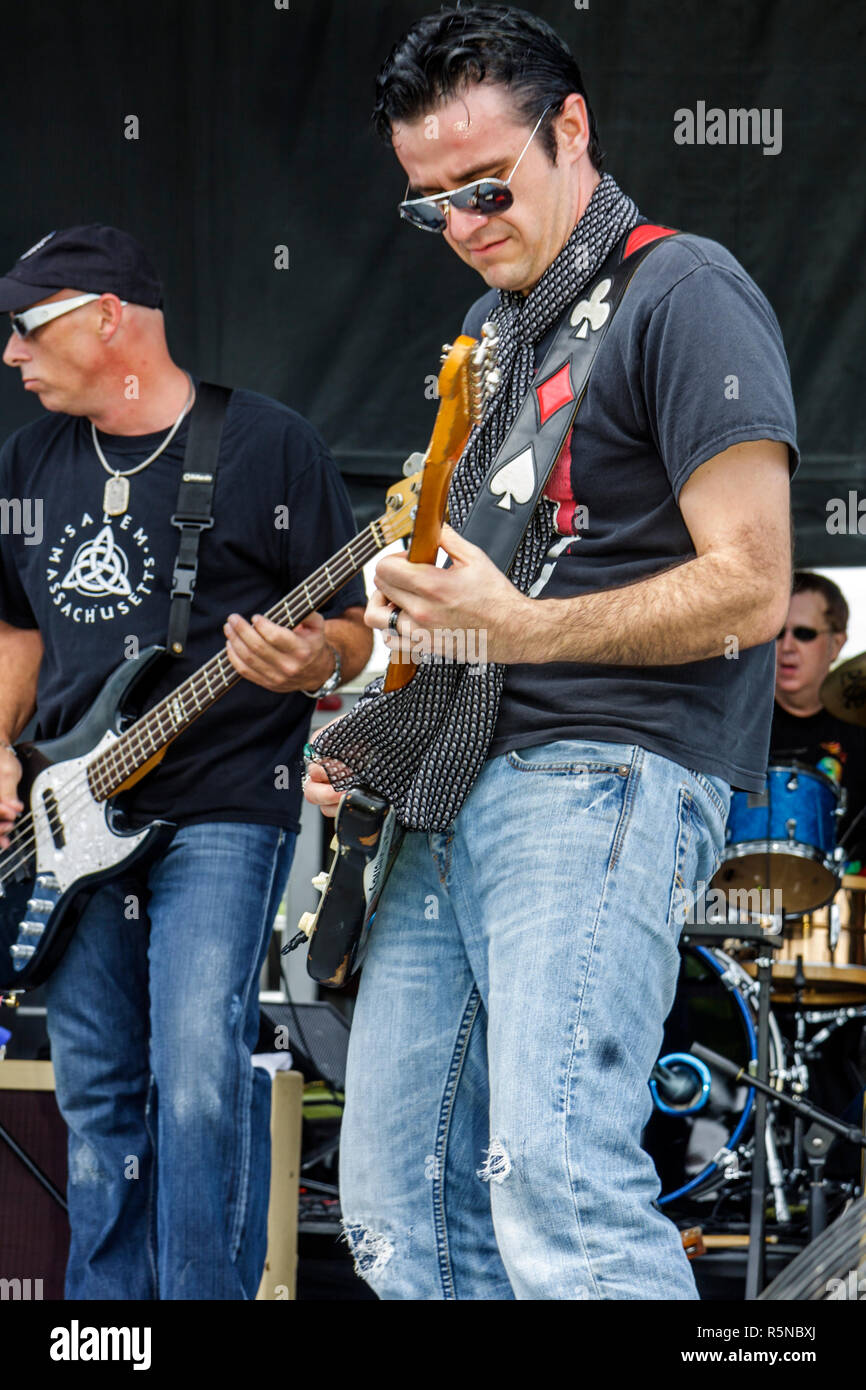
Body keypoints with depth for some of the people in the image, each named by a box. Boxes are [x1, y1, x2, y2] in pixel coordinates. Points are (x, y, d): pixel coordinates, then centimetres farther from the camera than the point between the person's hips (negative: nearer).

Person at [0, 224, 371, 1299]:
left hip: (222, 813, -6)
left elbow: (351, 631, -1)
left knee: (199, 1080, -16)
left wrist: (311, 663, -24)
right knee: (96, 1095, 9)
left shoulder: (267, 445, -4)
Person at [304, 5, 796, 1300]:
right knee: (396, 1195, 8)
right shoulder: (493, 324, 21)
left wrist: (516, 628, -23)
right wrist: (365, 732, 15)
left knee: (553, 1172, -24)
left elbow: (752, 588, -14)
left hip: (605, 770, -9)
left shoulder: (683, 295, -7)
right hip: (448, 789, 9)